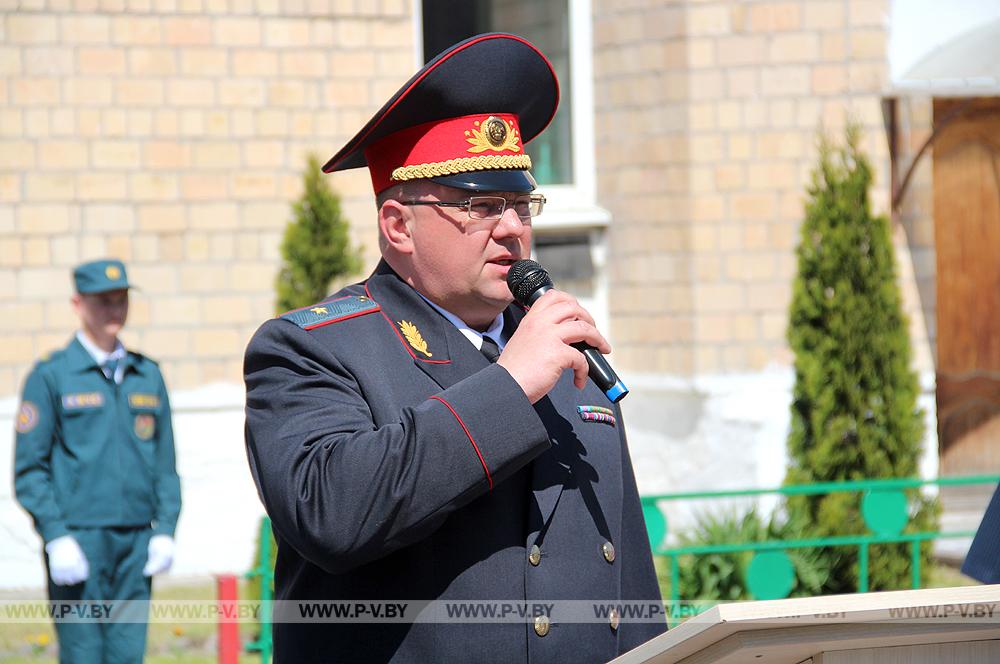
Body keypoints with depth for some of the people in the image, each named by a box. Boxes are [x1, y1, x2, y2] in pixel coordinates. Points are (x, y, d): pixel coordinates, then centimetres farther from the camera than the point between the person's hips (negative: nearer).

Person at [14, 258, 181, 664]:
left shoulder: (148, 376, 14)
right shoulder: (51, 376, 0)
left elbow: (165, 463, 16)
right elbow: (29, 470, -3)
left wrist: (165, 530, 4)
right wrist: (55, 537, -13)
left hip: (136, 541, 4)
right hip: (77, 541, -4)